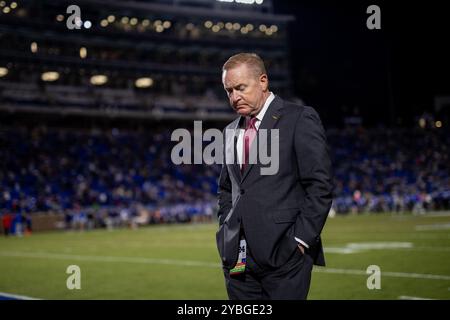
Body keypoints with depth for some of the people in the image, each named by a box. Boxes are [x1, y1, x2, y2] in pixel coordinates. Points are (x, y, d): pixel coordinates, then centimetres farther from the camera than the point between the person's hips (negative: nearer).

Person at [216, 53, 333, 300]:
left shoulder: (299, 119, -3)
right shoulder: (232, 131, 17)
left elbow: (319, 185, -8)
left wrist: (301, 239, -12)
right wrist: (226, 230, 11)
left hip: (283, 252, -6)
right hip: (237, 257, 6)